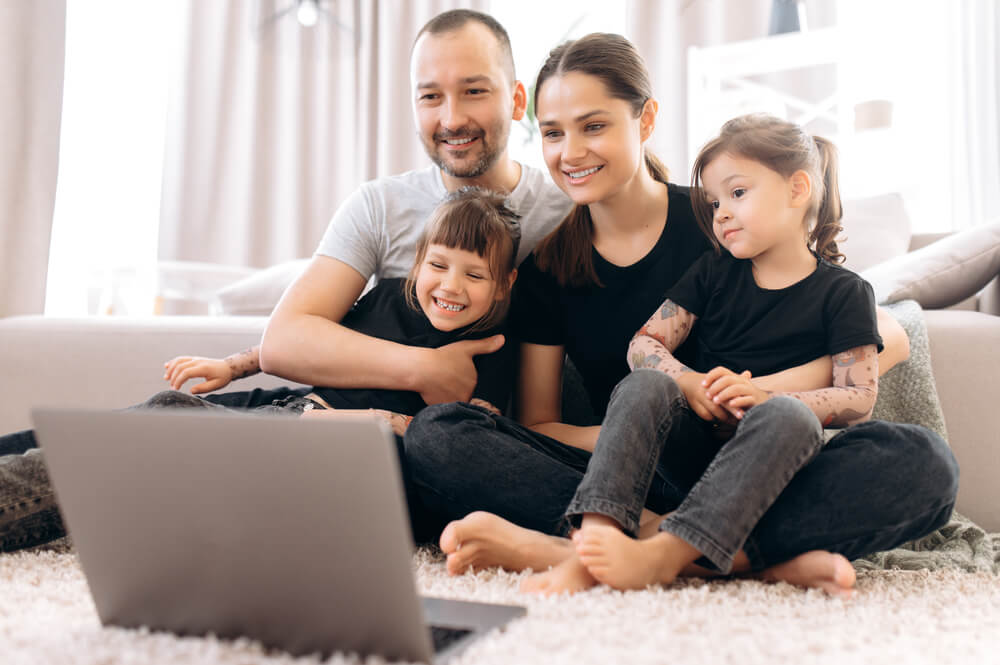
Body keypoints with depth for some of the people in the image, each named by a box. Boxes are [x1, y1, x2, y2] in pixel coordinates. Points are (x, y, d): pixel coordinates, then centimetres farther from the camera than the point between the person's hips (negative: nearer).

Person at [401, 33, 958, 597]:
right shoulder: (547, 268, 5)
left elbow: (887, 340, -4)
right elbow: (536, 426, 3)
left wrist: (759, 391, -20)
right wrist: (637, 433, -16)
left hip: (746, 477, 0)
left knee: (922, 459, -29)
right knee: (435, 435, -21)